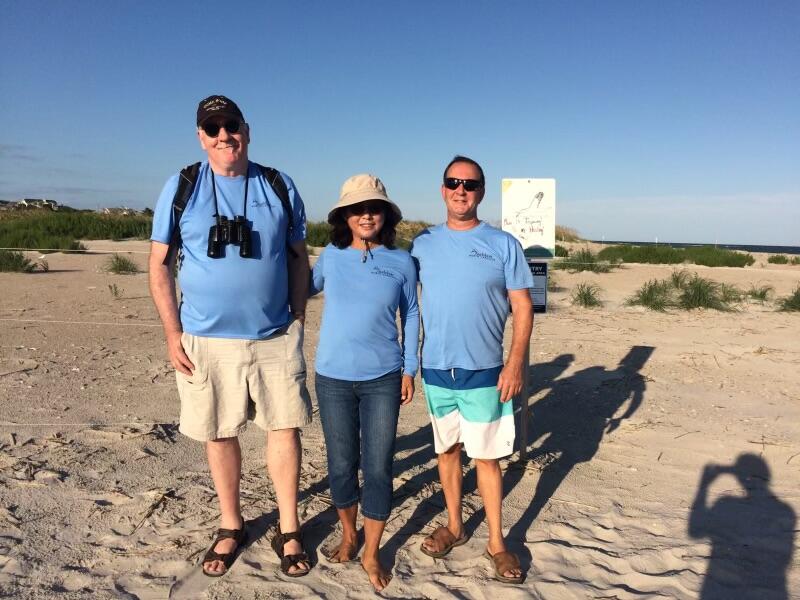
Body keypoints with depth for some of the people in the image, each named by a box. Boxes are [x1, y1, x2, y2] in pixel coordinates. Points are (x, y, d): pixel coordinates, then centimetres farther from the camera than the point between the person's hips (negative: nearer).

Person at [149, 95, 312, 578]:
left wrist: (298, 319, 3)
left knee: (285, 427, 5)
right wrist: (173, 333, -4)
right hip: (206, 338, 0)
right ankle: (231, 526, 31)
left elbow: (298, 257, 8)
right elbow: (160, 265, 1)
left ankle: (289, 530, 22)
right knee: (219, 433, 11)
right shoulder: (181, 188, -1)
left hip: (276, 337, 1)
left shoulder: (279, 186, 2)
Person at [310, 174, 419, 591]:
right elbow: (305, 288, 19)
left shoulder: (401, 262, -1)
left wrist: (409, 369, 3)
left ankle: (371, 554, 22)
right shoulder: (331, 256, 1)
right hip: (333, 377, 1)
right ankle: (348, 534, 36)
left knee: (378, 467, 3)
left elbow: (411, 315, 6)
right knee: (341, 464, 12)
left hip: (383, 379, -1)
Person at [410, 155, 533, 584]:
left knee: (486, 456, 4)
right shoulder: (422, 244, 5)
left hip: (484, 371, -2)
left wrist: (516, 362, -11)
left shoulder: (503, 245, -1)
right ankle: (454, 526, 33)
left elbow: (523, 308, -2)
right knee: (447, 450, 15)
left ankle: (496, 541, 20)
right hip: (436, 369, 3)